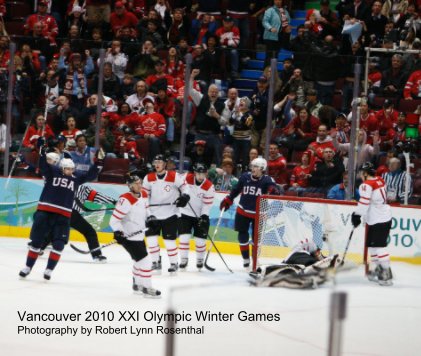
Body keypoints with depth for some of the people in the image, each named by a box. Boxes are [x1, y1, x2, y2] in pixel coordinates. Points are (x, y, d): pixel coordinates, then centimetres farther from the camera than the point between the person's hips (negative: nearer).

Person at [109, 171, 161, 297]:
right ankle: (147, 288, 1)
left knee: (140, 261, 23)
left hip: (139, 234, 10)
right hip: (129, 236, -9)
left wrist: (149, 218, 5)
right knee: (144, 261, -10)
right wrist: (118, 233, -34)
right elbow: (114, 219, -24)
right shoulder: (125, 200, -26)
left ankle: (138, 285, 39)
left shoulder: (144, 195, 1)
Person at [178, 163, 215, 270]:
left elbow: (207, 204, -16)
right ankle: (184, 259, 5)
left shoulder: (209, 186, -17)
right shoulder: (187, 179, -13)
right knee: (184, 236, -7)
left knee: (200, 239, 2)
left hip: (201, 216, -1)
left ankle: (200, 260, 23)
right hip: (186, 213, 1)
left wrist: (203, 217, -23)